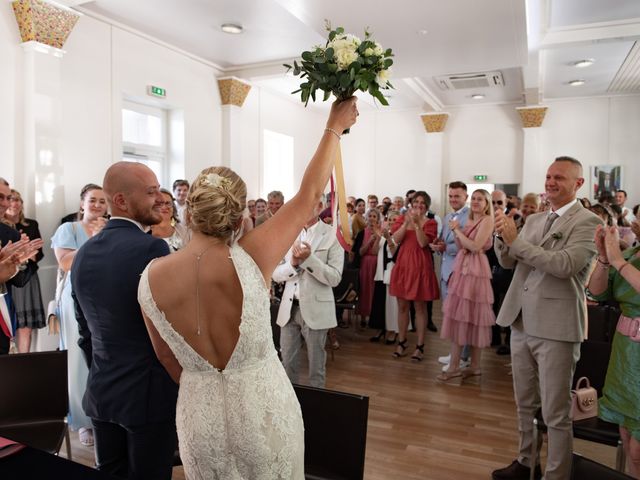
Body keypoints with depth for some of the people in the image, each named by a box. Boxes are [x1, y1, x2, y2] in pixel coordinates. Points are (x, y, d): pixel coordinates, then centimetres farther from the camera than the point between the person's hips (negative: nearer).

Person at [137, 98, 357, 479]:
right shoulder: (251, 259, -23)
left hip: (199, 414, 2)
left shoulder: (152, 278, -14)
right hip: (264, 405, -2)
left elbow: (167, 356, 1)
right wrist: (335, 128, 0)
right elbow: (309, 196, -12)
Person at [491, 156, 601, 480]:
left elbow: (564, 264, -23)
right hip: (522, 323, 7)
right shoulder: (534, 220, 12)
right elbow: (507, 262, 11)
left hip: (556, 328, -7)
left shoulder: (587, 222, -8)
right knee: (524, 404, 20)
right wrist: (503, 237, -9)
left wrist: (516, 240, -20)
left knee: (556, 414, 5)